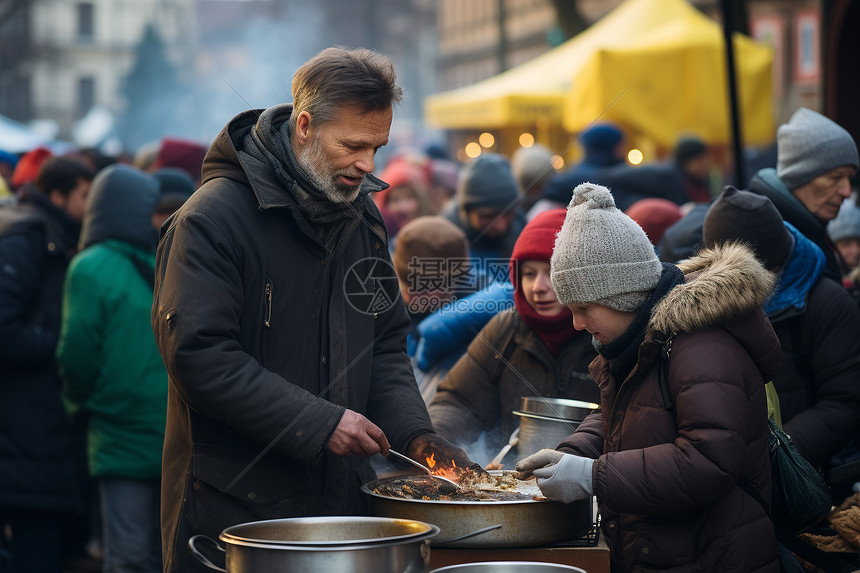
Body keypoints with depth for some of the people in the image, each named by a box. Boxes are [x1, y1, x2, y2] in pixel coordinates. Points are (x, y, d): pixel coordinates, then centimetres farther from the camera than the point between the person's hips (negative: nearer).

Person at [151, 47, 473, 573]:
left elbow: (386, 344, 15)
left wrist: (414, 433, -3)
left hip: (342, 491, 7)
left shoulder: (364, 218, 10)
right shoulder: (212, 219, -13)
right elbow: (200, 356, -20)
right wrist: (319, 423, -22)